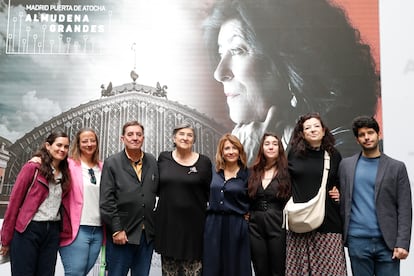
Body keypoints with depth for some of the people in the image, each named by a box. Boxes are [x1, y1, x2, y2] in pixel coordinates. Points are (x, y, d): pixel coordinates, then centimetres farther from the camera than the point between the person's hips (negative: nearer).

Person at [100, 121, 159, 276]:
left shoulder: (152, 162, 9)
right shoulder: (111, 163, -3)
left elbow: (157, 191, 12)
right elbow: (106, 201, -8)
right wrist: (117, 230, -13)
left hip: (147, 234, 4)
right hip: (120, 233, -3)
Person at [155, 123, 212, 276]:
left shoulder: (204, 161, 0)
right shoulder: (163, 158, 5)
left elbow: (210, 192, 4)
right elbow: (156, 187, 15)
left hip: (193, 224, -2)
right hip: (167, 223, 2)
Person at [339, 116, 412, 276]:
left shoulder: (397, 167, 4)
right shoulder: (346, 165, 9)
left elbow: (404, 209, -1)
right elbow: (343, 202, 10)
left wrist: (402, 243, -8)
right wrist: (342, 234, 0)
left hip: (387, 241, -1)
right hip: (357, 241, 1)